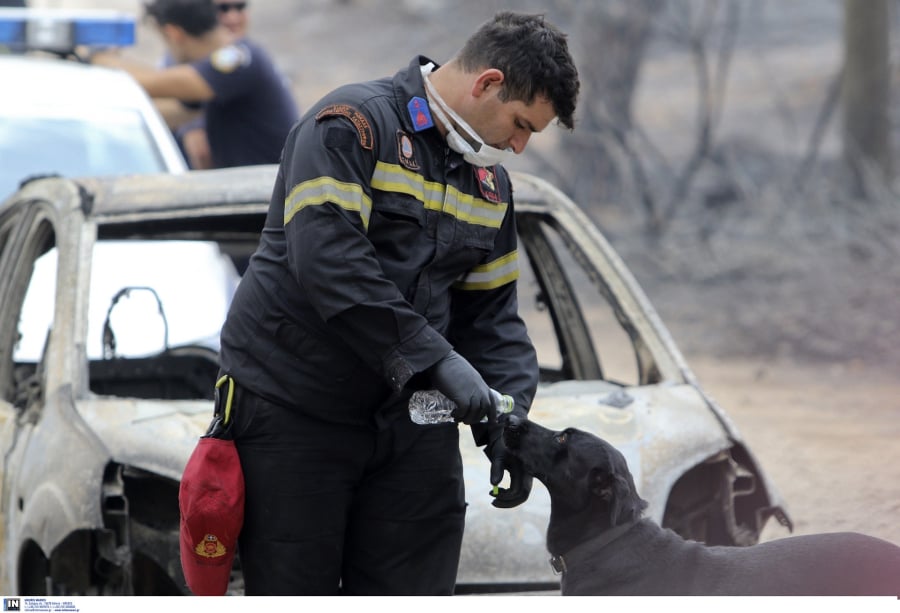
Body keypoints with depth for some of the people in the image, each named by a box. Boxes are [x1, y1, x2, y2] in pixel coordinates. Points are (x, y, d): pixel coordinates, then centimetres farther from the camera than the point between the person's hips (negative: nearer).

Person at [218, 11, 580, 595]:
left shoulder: (489, 182, 13)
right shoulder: (353, 124, -13)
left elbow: (492, 311, 14)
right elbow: (327, 258, -26)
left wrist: (508, 414, -4)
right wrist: (434, 358, -28)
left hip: (412, 415, 7)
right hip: (294, 410, -7)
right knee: (294, 593, -1)